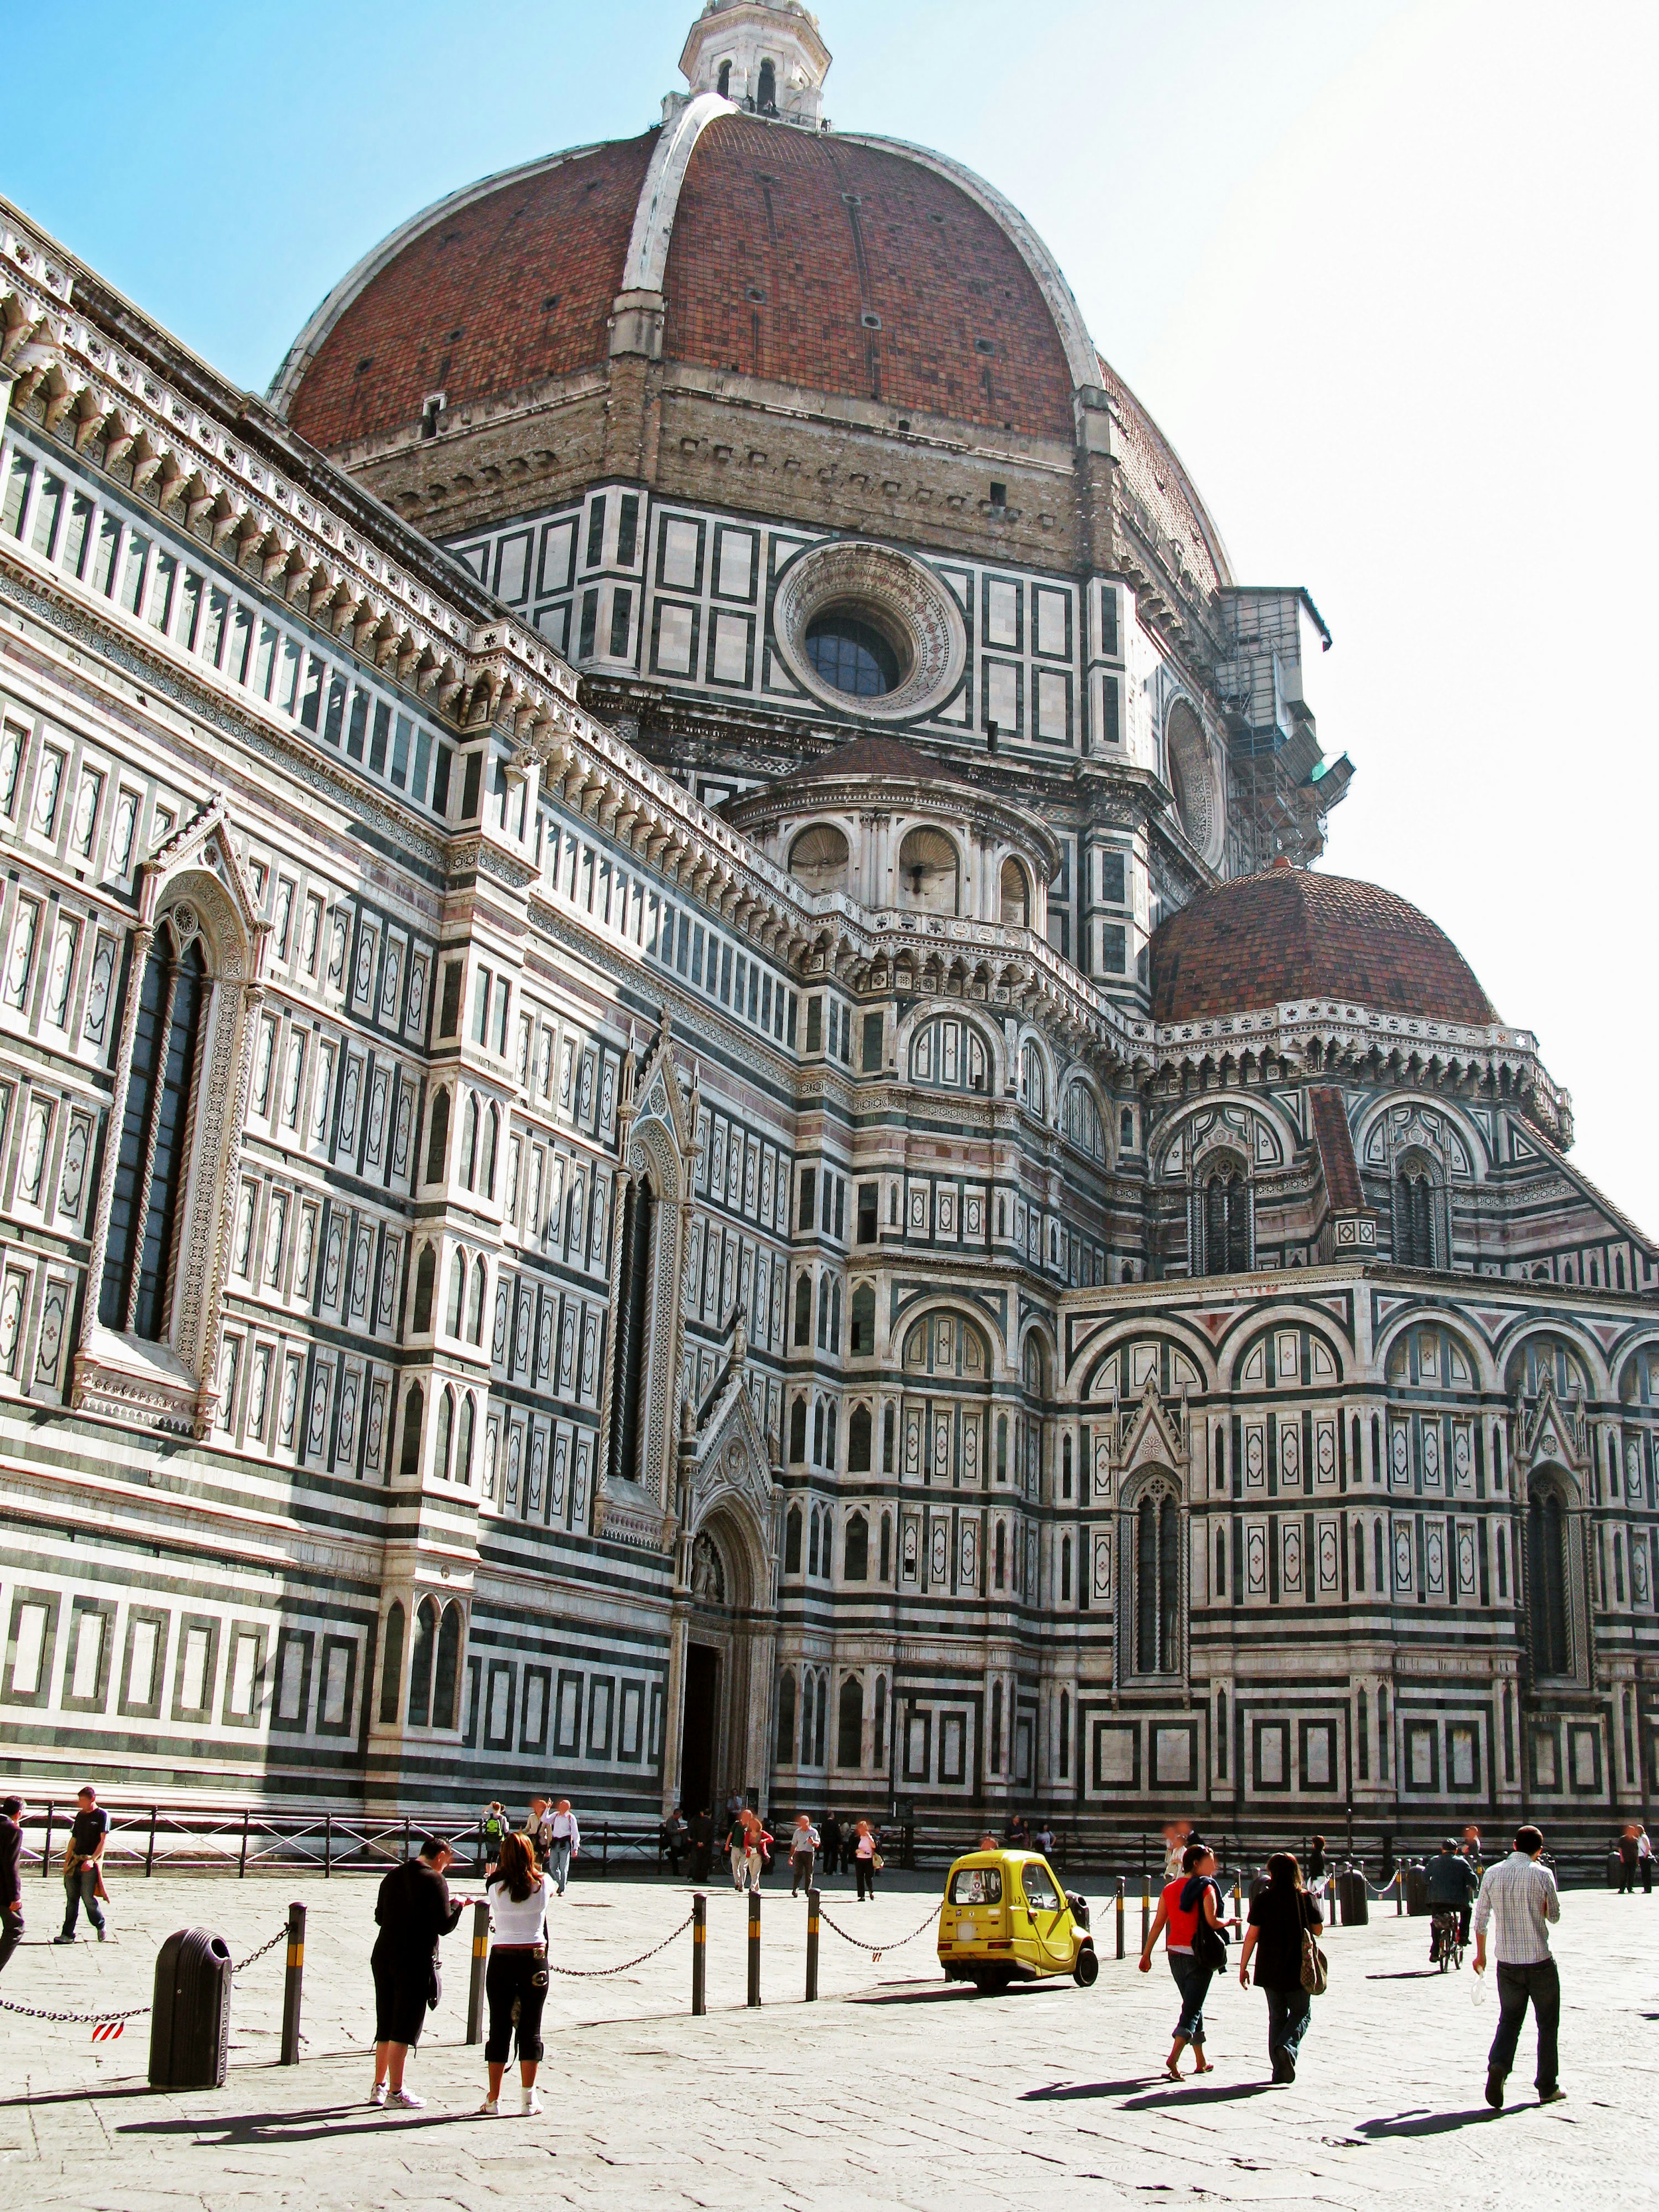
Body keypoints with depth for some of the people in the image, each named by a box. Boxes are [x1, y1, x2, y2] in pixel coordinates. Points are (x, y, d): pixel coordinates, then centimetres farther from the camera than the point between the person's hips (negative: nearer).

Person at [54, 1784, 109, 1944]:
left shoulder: (102, 1816, -5)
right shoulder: (80, 1815, 15)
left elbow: (104, 1840, -11)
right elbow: (74, 1839, 19)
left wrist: (92, 1860, -19)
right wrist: (67, 1861, 12)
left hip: (91, 1863, -6)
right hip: (76, 1862, 6)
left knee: (88, 1897, -7)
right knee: (71, 1898, 4)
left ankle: (101, 1927, 14)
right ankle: (68, 1934, 8)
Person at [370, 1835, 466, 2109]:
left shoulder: (393, 1876, 10)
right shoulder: (434, 1881, -10)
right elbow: (444, 1926, -13)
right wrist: (457, 1904, 4)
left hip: (383, 1957, 7)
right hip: (416, 1961, -7)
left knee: (385, 2028, 16)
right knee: (404, 2031, 0)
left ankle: (379, 2087, 22)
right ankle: (396, 2092, 4)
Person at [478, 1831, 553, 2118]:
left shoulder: (495, 1885, -7)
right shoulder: (544, 1884, -4)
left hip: (502, 1960, 0)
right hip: (536, 1960, 0)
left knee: (499, 2029, 7)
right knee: (531, 2029, 8)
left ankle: (494, 2101, 11)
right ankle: (529, 2099, 7)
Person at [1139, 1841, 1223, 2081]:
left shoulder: (1170, 1889, 8)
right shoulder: (1206, 1888, -9)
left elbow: (1158, 1924, 7)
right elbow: (1212, 1922, -19)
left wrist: (1147, 1954, 10)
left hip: (1175, 1953, 6)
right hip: (1198, 1954, -6)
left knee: (1192, 2005, 19)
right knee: (1192, 2009, -5)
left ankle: (1201, 2061, 25)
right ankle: (1173, 2058, -20)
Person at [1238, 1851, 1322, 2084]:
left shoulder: (1262, 1899, -7)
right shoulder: (1306, 1899, -6)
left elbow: (1252, 1935, -7)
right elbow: (1318, 1930, 5)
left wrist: (1243, 1967, 1)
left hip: (1269, 1968, 1)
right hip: (1299, 1969, -1)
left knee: (1277, 2016, 15)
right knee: (1301, 2013, 14)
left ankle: (1280, 2069, 10)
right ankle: (1287, 2047, -13)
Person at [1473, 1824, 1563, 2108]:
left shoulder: (1492, 1874, 0)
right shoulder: (1543, 1875, -10)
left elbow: (1480, 1919, 5)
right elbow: (1554, 1915, 2)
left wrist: (1480, 1955, 18)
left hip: (1507, 1963, 3)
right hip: (1540, 1961, -3)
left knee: (1509, 2020, 13)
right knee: (1548, 2024, 13)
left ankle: (1498, 2066, -11)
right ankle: (1548, 2088, 17)